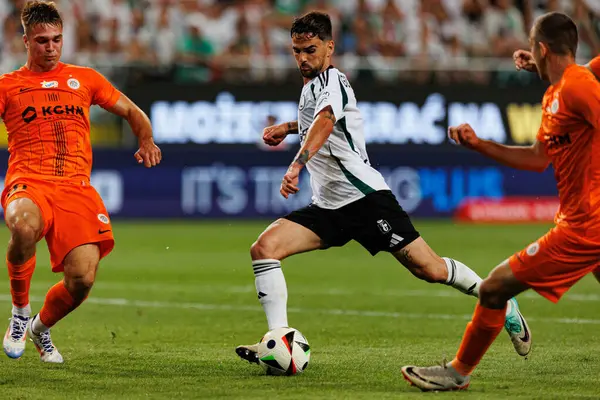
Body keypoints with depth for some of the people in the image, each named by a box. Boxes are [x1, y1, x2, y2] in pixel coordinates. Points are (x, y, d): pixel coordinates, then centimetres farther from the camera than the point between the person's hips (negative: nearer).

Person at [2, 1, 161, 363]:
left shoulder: (84, 79, 21)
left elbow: (131, 111, 29)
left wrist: (147, 141, 8)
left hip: (76, 187, 2)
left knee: (82, 280, -16)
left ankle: (42, 327, 20)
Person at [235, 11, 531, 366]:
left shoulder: (331, 80, -11)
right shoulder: (311, 85, 16)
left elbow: (325, 122, -35)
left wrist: (297, 165, -51)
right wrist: (288, 128, 24)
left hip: (365, 197, -8)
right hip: (328, 208, 8)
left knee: (430, 270, -7)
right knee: (264, 247, -14)